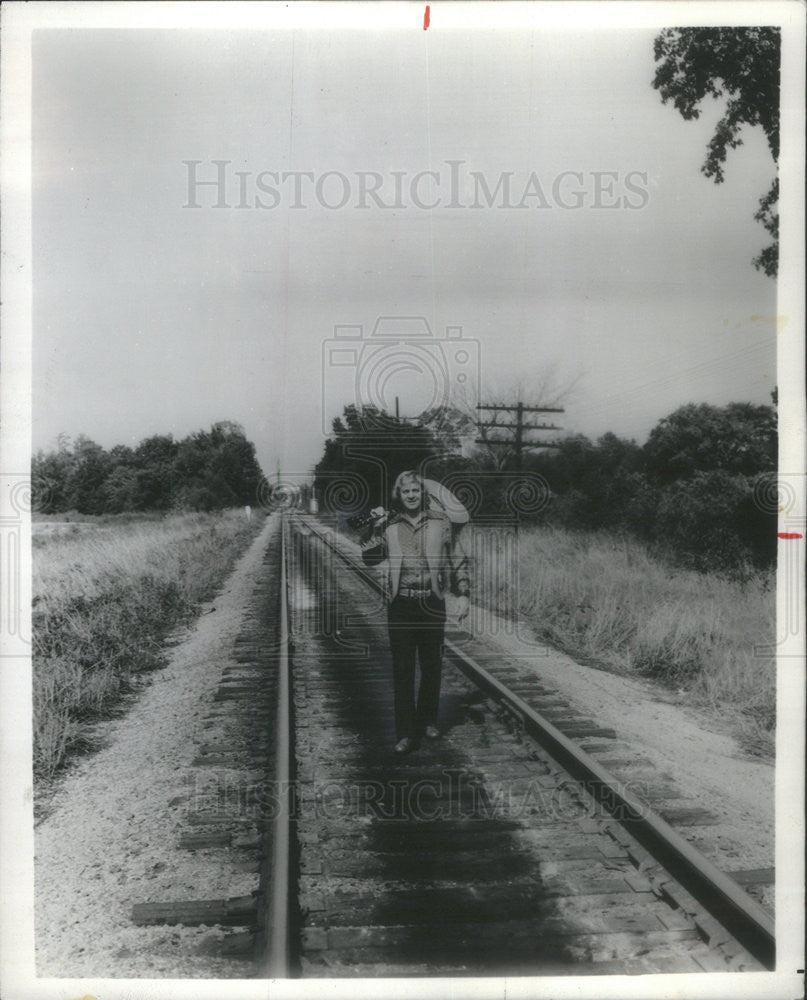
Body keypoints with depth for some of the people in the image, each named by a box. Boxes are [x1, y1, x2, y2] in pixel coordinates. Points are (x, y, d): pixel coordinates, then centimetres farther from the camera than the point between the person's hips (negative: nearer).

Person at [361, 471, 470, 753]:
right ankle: (405, 733, 8)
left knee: (432, 666, 12)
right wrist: (375, 527, -7)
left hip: (432, 603, 1)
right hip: (401, 604, -1)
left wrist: (462, 594, 0)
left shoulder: (440, 522, 3)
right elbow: (369, 558, 3)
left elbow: (458, 560, 7)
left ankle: (428, 720, 30)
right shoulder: (389, 524, 3)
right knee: (402, 669, 1)